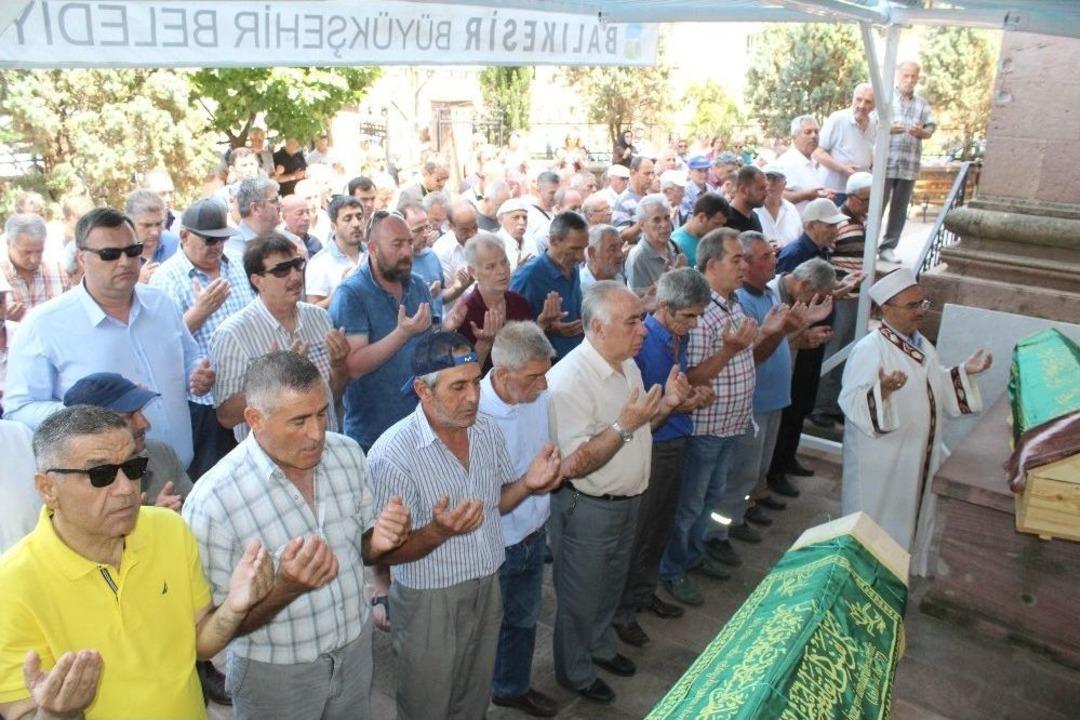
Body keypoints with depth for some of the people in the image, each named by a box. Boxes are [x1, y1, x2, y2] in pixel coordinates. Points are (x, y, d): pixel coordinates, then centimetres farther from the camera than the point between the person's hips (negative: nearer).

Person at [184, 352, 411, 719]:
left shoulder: (347, 453, -10)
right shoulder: (212, 502, -25)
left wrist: (379, 541, -19)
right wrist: (285, 588, -34)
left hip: (357, 647, 4)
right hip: (276, 674, -4)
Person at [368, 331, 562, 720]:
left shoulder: (488, 430, -5)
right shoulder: (392, 454, -26)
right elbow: (387, 553, -19)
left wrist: (527, 484, -13)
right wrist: (439, 531, -38)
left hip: (488, 588, 6)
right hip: (430, 603, -5)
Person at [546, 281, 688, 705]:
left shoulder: (627, 364, 0)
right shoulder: (569, 381, -28)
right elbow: (573, 466, -29)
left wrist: (664, 405, -6)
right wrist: (624, 426, -35)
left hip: (627, 500, 8)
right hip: (586, 509, -8)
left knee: (610, 588, 28)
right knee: (579, 598, 14)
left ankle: (600, 647, 52)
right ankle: (574, 673, 38)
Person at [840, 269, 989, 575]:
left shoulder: (922, 345, 7)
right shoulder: (869, 349, -20)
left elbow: (936, 389, 18)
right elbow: (851, 402, -27)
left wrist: (965, 371, 5)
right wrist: (882, 389, -44)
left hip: (918, 457, 8)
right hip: (880, 461, -8)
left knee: (912, 518, 21)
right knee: (874, 527, 5)